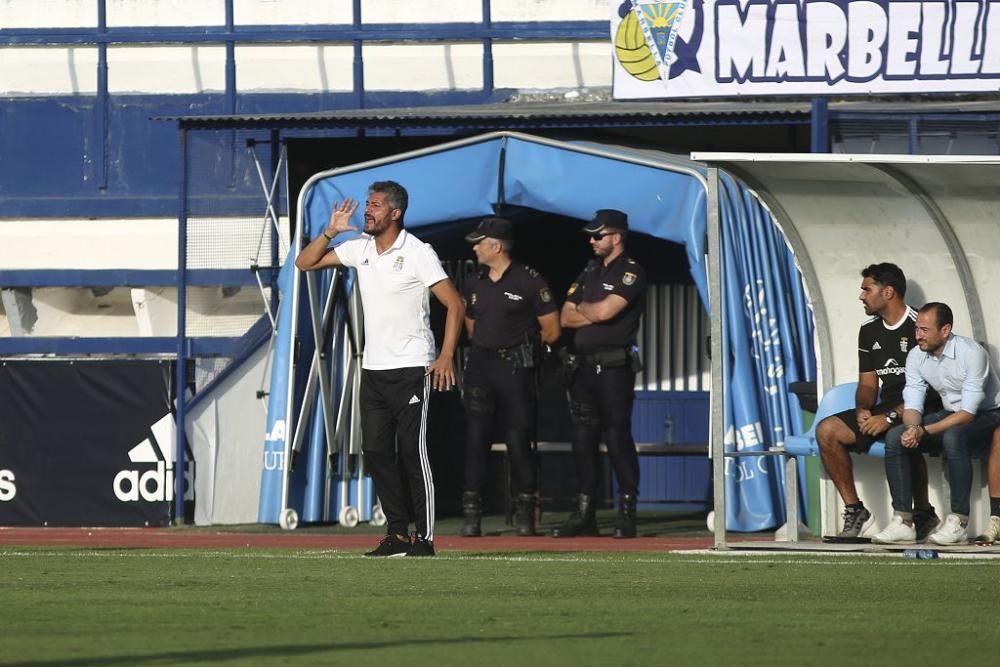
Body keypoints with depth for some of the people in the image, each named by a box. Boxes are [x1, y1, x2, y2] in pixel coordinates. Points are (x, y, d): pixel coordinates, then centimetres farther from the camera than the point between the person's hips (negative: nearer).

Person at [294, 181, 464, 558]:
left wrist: (446, 356, -20)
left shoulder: (417, 253, -10)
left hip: (411, 368, -7)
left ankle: (425, 537, -5)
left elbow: (455, 304, -11)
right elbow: (305, 263, 13)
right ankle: (398, 533, 9)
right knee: (375, 451, 3)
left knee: (413, 451, -8)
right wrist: (331, 232, -4)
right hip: (373, 368, 7)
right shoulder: (360, 248, 8)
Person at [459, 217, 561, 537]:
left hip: (516, 367, -5)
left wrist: (520, 348, 9)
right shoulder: (475, 284, 11)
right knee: (475, 437, -2)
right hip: (480, 365, 5)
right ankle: (471, 514, -1)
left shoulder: (529, 282, -6)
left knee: (518, 439, -4)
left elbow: (551, 331, -1)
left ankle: (526, 513, 6)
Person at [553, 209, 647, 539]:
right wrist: (595, 312, -3)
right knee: (583, 440, 7)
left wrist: (581, 308, 2)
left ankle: (627, 514, -7)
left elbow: (605, 310, -18)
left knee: (617, 438, -9)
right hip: (584, 366, 8)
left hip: (614, 367, -8)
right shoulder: (590, 271, 19)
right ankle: (584, 514, 10)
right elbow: (566, 318, 13)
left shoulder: (631, 273, -5)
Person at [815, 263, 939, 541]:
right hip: (884, 411, 8)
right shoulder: (869, 331, 13)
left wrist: (891, 417, -24)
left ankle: (923, 514, -19)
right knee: (827, 430, -11)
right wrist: (863, 410, -8)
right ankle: (854, 510, -7)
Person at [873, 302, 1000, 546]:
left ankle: (958, 523, -31)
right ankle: (903, 522, -18)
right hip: (951, 414, 7)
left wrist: (924, 431, -34)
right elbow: (912, 404, -4)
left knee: (953, 436, -39)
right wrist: (912, 428, -29)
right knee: (895, 438, -16)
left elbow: (969, 412, -27)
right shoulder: (916, 356, -4)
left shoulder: (971, 353, -24)